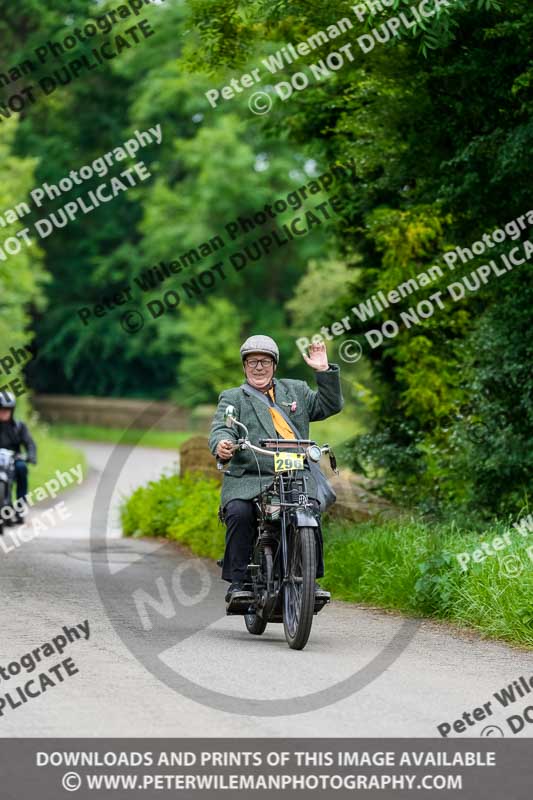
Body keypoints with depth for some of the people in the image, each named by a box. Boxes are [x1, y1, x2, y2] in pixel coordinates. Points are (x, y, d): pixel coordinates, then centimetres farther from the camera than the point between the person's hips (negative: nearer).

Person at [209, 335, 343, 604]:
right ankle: (238, 581, -23)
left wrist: (324, 371, 7)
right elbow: (221, 428, -2)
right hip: (247, 480, -1)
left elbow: (330, 406, 19)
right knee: (239, 513, -30)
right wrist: (221, 444, -27)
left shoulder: (296, 390, 25)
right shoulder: (232, 398, 15)